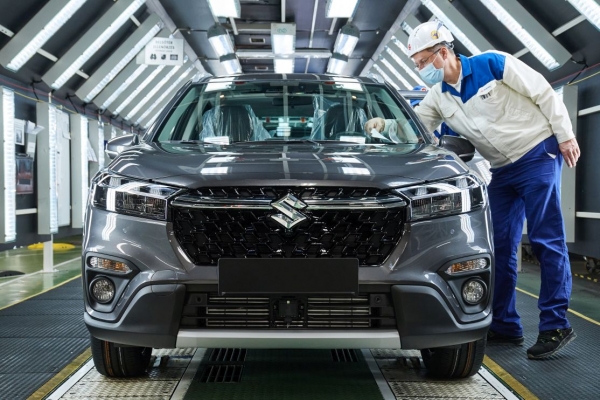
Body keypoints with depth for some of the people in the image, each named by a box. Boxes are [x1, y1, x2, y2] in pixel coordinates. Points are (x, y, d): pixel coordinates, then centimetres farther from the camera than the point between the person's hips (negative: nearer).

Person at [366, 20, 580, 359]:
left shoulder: (493, 64, -14)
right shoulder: (438, 98, 4)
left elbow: (544, 93, -9)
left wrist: (565, 135, -9)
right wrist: (384, 125, -13)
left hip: (538, 154, -7)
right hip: (503, 170, 7)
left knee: (546, 240, -9)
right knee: (501, 247, 4)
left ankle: (557, 325, -7)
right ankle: (506, 325, 10)